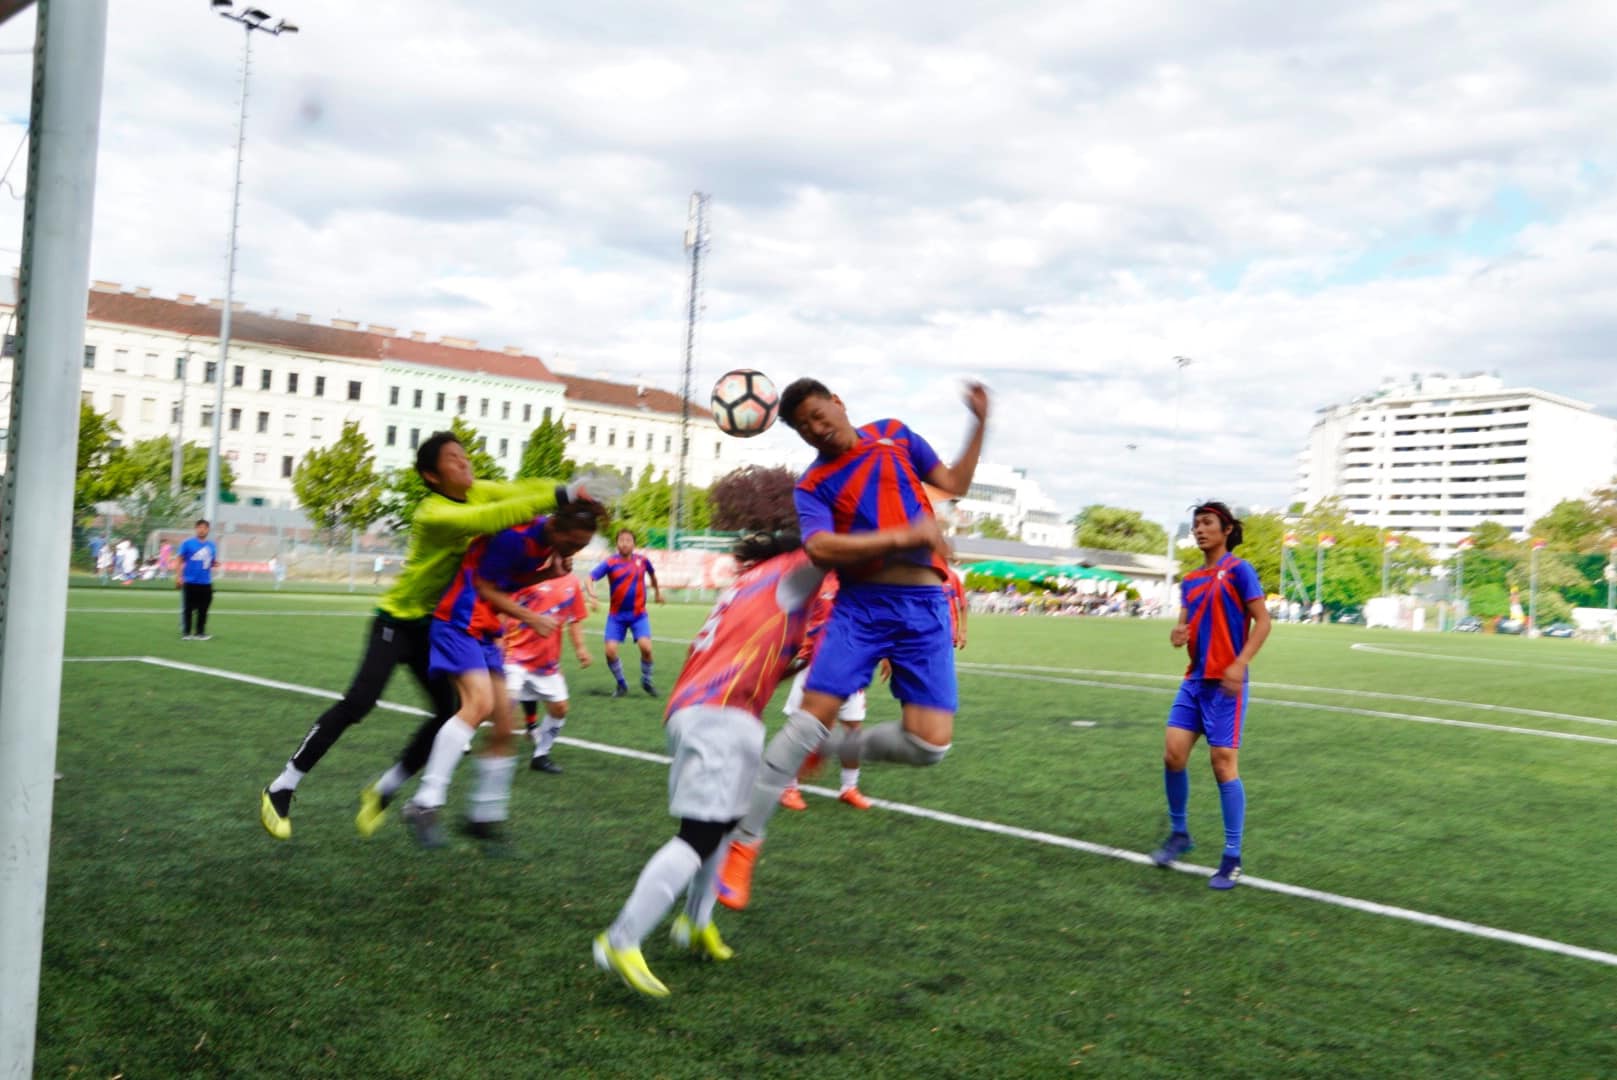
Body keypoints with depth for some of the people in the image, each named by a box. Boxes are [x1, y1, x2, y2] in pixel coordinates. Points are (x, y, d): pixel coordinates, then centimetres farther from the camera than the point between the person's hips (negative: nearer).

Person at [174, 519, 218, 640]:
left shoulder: (212, 545, 9)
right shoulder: (188, 543, -3)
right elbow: (180, 561, -2)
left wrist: (215, 563, -6)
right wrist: (178, 577, -9)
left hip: (206, 583, 3)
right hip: (190, 582, -3)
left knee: (203, 610, 4)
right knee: (188, 609, 1)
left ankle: (200, 633, 11)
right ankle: (186, 633, 8)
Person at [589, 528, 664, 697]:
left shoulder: (642, 560, -2)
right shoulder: (610, 562, -11)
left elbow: (652, 574, 20)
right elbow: (591, 577, -22)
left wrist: (657, 591, 32)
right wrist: (591, 592, -42)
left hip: (638, 614, 1)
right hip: (617, 615, 0)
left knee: (645, 647, -18)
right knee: (610, 651, -10)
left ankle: (646, 681, 8)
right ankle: (621, 684, 15)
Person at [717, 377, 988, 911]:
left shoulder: (894, 435, 14)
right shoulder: (813, 485, 3)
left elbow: (955, 483, 24)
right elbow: (820, 548, -17)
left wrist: (980, 424, 14)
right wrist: (903, 536, -24)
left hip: (925, 606, 2)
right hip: (860, 604, -2)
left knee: (930, 743, -9)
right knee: (810, 718, -14)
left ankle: (837, 750, 20)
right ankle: (744, 842, -1)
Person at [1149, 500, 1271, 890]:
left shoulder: (1238, 570, -5)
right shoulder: (1190, 581, 14)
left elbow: (1262, 620, -9)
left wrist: (1240, 663, -21)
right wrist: (1178, 635, -7)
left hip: (1226, 683, -6)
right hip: (1194, 680, 6)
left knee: (1223, 762, -6)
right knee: (1173, 754, 0)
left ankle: (1232, 858, 4)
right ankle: (1179, 832, 21)